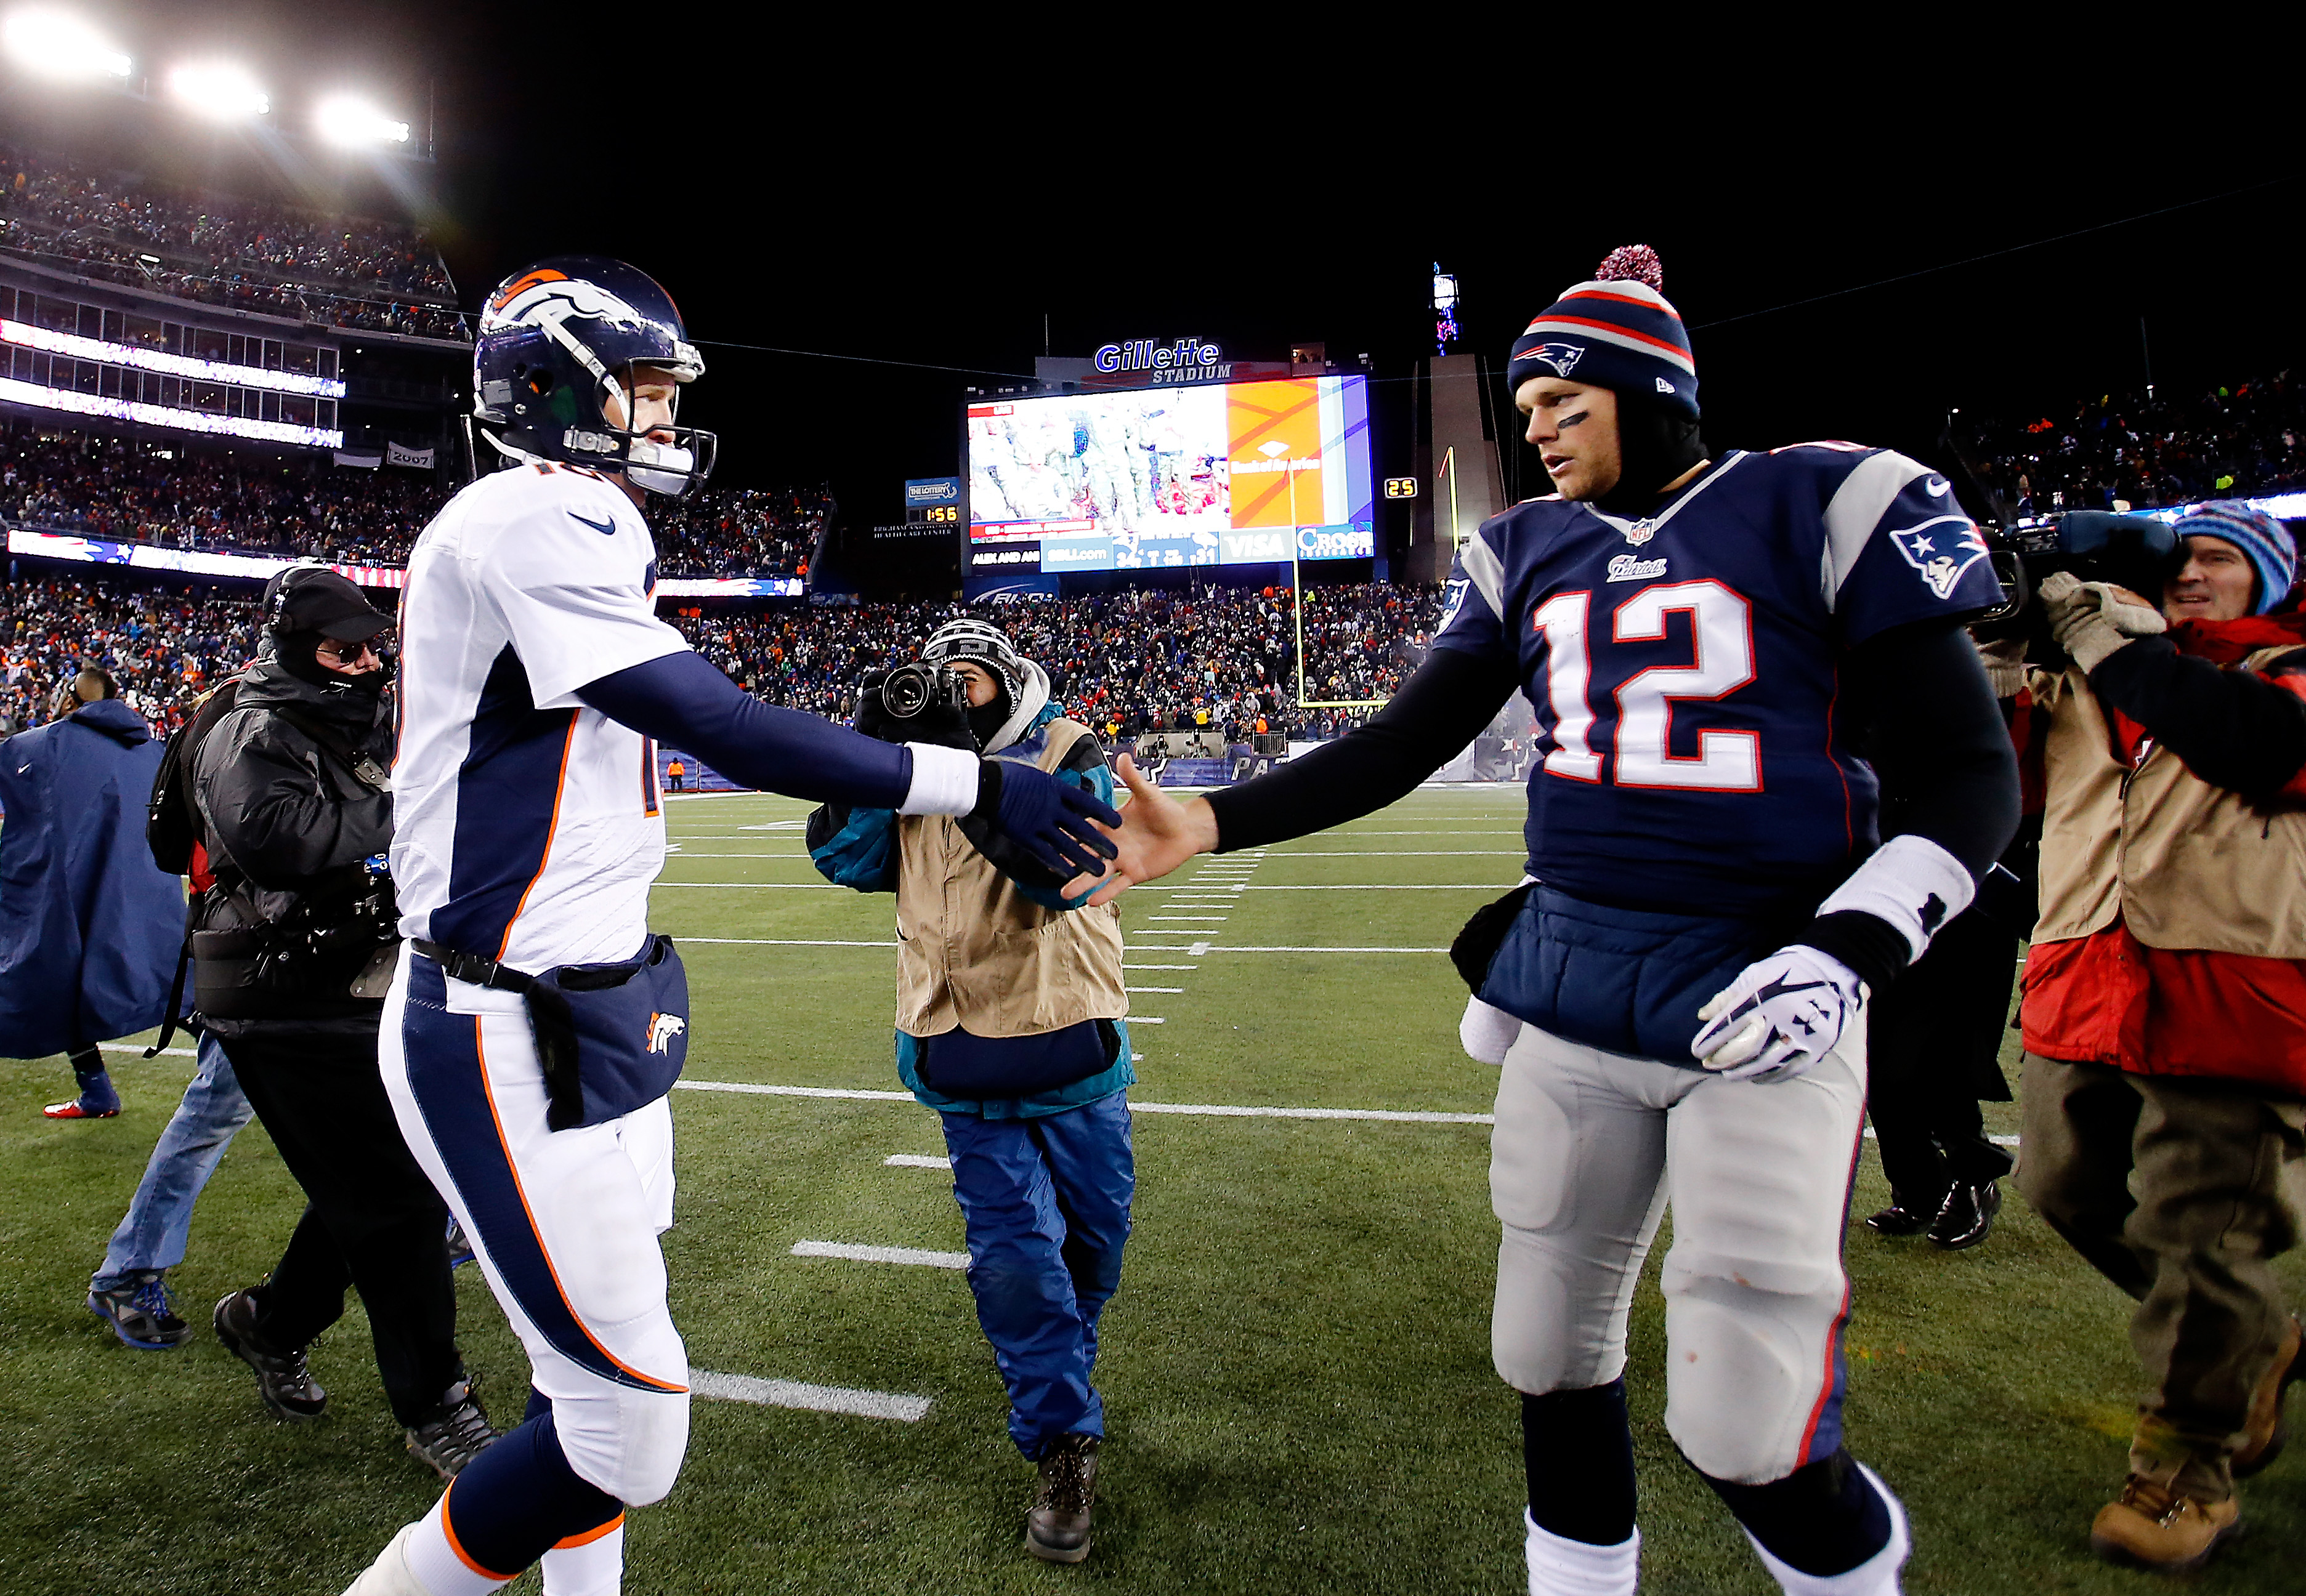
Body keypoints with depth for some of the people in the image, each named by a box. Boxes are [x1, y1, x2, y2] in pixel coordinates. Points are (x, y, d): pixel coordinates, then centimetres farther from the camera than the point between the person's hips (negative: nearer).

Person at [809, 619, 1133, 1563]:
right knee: (1012, 1247, -2)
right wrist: (871, 744, -12)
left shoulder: (1069, 756, -4)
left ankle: (1053, 1377, 43)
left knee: (1092, 1232, 14)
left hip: (1069, 1041, -1)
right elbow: (845, 859, -2)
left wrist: (965, 769, -28)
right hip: (963, 1055, 1)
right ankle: (1064, 1443, 13)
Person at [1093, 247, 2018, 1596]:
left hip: (1761, 995, -4)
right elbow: (1400, 747, 7)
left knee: (1744, 1428, -1)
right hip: (1570, 981, 5)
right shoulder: (1527, 551, 10)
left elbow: (1967, 775, -3)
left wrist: (1846, 955, -17)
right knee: (1554, 1353, 12)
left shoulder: (1822, 506, -3)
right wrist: (1213, 824, -5)